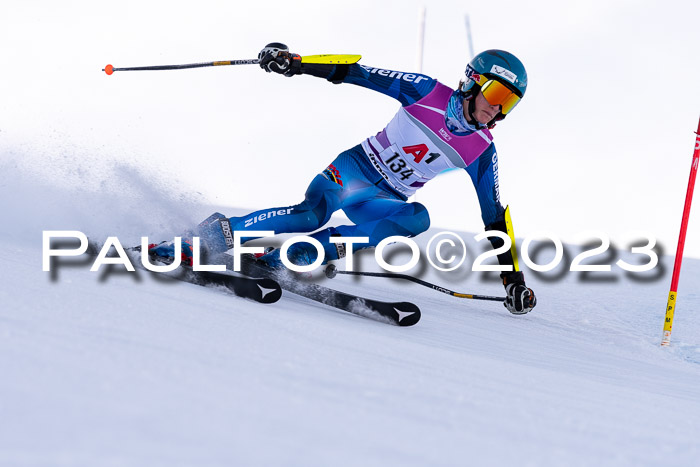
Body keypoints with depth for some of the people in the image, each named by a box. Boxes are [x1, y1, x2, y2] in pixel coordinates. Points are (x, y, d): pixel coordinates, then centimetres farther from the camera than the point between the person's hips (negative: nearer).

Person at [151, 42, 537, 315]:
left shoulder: (481, 151, 0)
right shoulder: (428, 92, -8)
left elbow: (494, 216, 7)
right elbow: (359, 74, -8)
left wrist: (512, 276, 4)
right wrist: (294, 62, -18)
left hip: (385, 202, 3)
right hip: (353, 169, -3)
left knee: (417, 218, -33)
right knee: (314, 213, -36)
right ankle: (216, 233, -25)